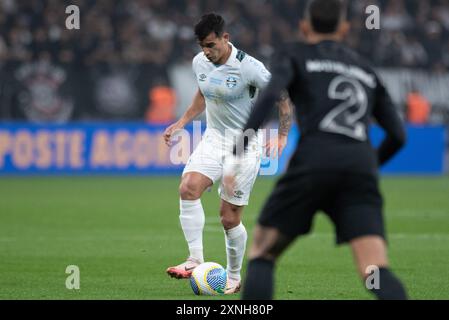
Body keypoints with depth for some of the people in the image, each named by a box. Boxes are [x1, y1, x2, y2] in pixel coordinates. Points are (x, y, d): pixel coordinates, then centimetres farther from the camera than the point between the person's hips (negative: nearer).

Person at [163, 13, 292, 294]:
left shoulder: (249, 67, -19)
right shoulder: (200, 63, 0)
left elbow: (283, 98, -9)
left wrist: (282, 136, -18)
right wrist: (181, 123, 11)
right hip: (214, 139, 5)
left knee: (230, 218, -3)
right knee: (188, 188, -24)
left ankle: (234, 278, 18)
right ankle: (196, 260, -21)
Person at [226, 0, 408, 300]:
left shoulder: (294, 55, 19)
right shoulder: (365, 70, 30)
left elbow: (270, 95, -3)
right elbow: (398, 135, 24)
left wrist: (237, 154, -8)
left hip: (314, 162, -2)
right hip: (360, 168, 2)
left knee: (262, 254, 14)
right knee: (376, 273, -10)